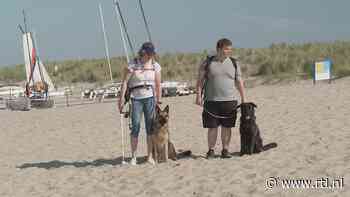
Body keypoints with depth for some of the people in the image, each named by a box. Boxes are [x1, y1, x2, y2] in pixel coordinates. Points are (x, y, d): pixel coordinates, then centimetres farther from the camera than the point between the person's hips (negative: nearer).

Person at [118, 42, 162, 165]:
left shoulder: (155, 66, 4)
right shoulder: (133, 65, -3)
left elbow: (158, 85, 8)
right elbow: (124, 82, -5)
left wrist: (158, 101, 6)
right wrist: (122, 98, -10)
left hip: (150, 98, 2)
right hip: (136, 99, -2)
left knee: (151, 127, 1)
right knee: (135, 126, -5)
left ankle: (150, 156, 8)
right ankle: (133, 156, 3)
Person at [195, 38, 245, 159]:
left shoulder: (234, 63, 8)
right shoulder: (208, 63, 2)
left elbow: (239, 82, 10)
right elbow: (200, 80, 4)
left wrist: (243, 99, 7)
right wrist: (198, 95, -5)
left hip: (230, 101, 2)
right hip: (211, 101, -2)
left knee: (226, 127, 5)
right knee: (212, 127, 1)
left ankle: (225, 150, 15)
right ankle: (211, 150, 12)